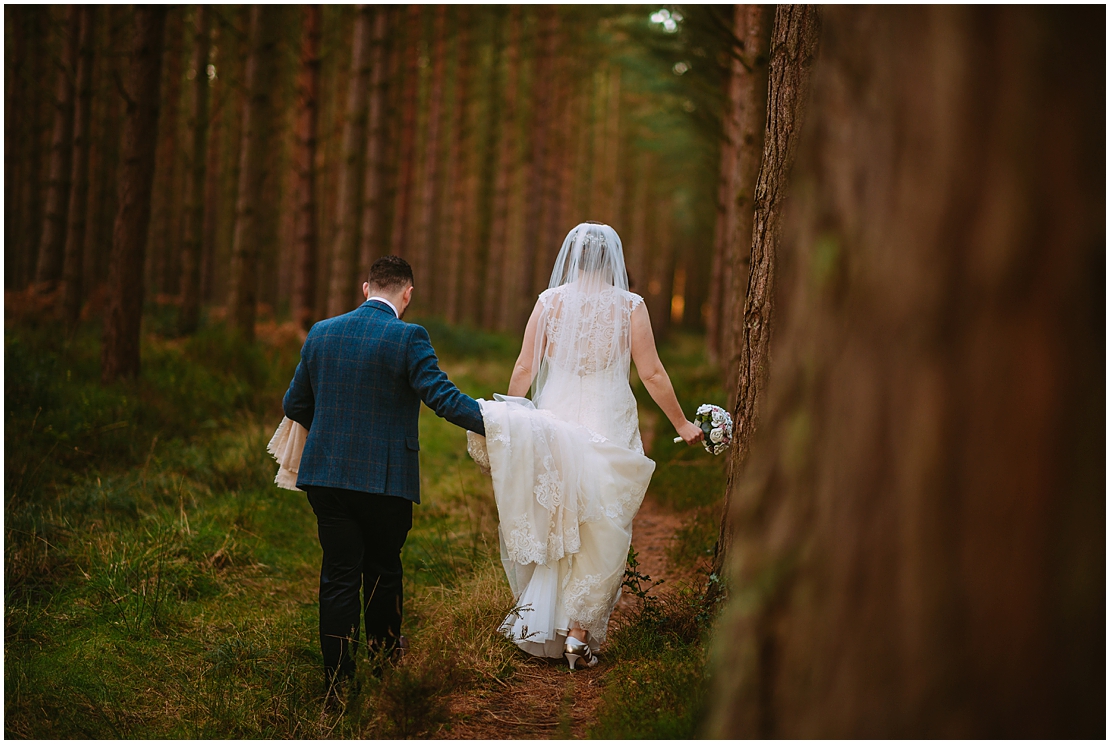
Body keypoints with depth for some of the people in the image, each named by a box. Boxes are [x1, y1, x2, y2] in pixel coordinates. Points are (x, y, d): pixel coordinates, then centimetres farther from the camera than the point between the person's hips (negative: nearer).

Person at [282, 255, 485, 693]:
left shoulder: (321, 333, 6)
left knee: (339, 576, 7)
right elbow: (443, 397, -18)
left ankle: (337, 675, 7)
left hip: (326, 473, 3)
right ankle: (383, 650, 36)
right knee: (383, 570, 17)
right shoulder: (407, 338, -10)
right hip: (385, 477, -3)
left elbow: (294, 405, 13)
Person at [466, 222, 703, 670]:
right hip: (610, 429, -2)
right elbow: (652, 374, -2)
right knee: (599, 536, 7)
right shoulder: (629, 306, -4)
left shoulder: (549, 302, -1)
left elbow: (525, 368, -1)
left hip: (553, 425, 2)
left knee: (545, 527, 15)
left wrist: (507, 424, 9)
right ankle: (578, 632, 6)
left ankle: (538, 619, 20)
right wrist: (681, 424, 9)